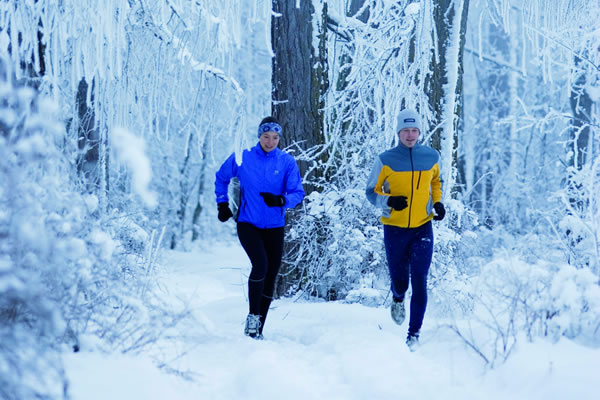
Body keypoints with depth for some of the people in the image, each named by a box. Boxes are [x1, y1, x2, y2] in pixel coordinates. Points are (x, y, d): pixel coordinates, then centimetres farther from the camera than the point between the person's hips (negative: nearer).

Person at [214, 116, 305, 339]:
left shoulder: (287, 162, -1)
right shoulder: (242, 157, -2)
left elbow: (298, 193, -4)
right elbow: (221, 178, 16)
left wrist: (281, 200, -24)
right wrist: (222, 203, 10)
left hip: (274, 227, 2)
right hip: (248, 224, -2)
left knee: (270, 275, 4)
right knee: (260, 264, -24)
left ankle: (258, 329, 17)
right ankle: (253, 316, -8)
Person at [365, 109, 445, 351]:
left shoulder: (431, 157, 1)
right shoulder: (386, 160, -6)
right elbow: (372, 192, 0)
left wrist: (437, 203, 4)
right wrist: (389, 201, -20)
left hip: (423, 228, 1)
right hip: (395, 229, -1)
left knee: (419, 282, -7)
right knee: (399, 280, 6)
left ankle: (414, 333, 2)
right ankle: (398, 299, 44)